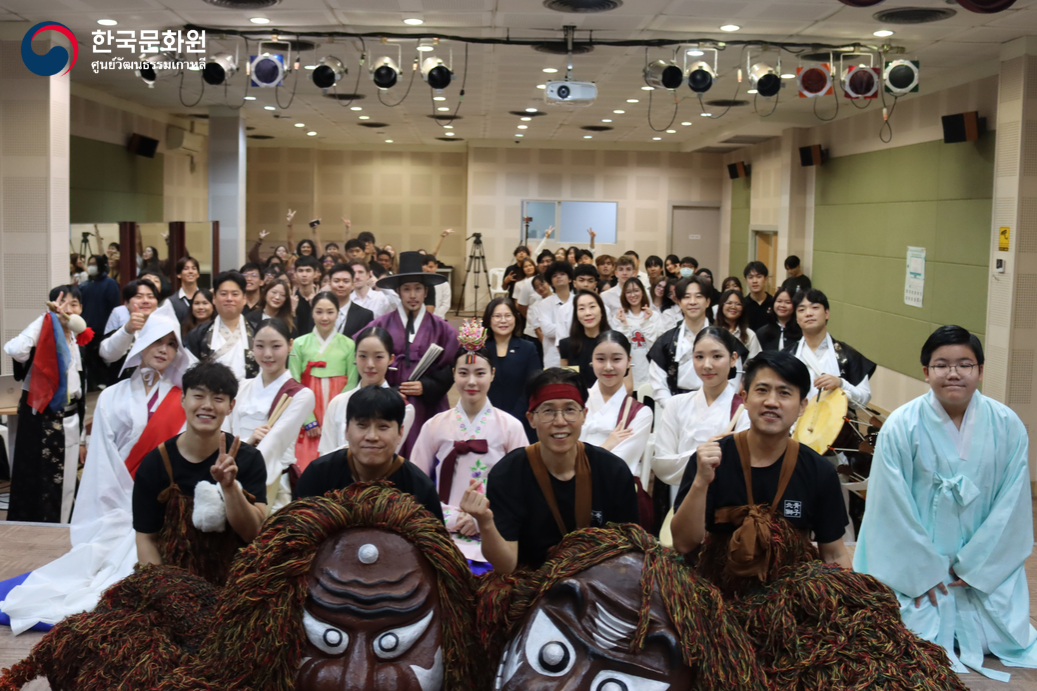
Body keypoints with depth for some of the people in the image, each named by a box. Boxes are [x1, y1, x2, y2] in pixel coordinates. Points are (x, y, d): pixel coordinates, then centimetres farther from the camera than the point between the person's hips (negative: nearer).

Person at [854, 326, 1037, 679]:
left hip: (986, 565, 3)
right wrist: (922, 571, -10)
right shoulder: (901, 427, -18)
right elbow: (893, 509, -13)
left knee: (1006, 639, 3)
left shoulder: (1007, 426, -10)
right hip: (915, 560, -2)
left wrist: (975, 566, -7)